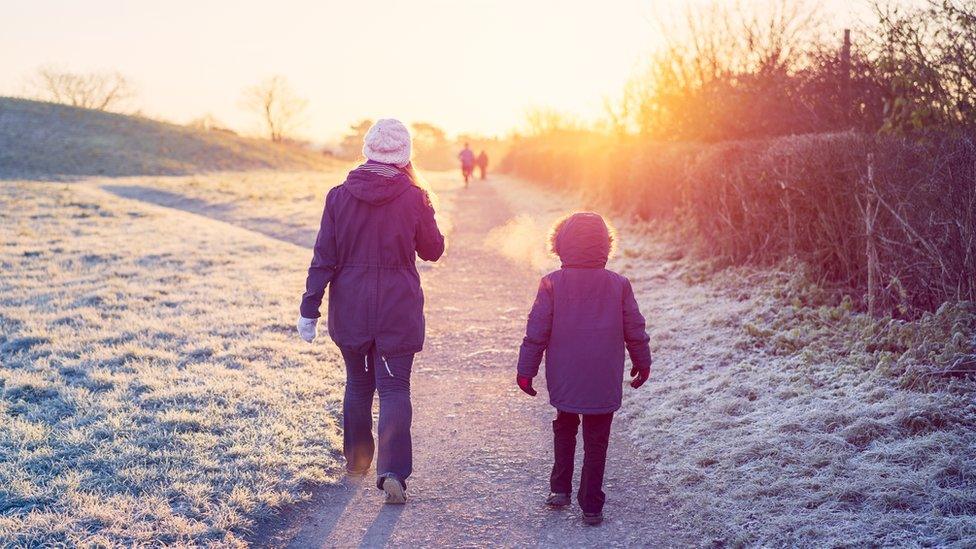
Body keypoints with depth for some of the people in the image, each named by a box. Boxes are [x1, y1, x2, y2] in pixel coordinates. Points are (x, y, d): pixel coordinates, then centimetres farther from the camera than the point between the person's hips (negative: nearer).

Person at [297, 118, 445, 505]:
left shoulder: (340, 196, -3)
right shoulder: (414, 197, -8)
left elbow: (324, 258, -4)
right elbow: (433, 250, 4)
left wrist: (309, 309, 0)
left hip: (350, 310, 2)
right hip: (399, 312, -2)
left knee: (357, 384, 19)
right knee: (395, 388, 0)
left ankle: (356, 459, 32)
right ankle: (393, 471, -14)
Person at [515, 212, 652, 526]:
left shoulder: (552, 284, -6)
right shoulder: (618, 285, -3)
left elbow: (537, 332, -5)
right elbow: (635, 330, 4)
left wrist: (526, 370, 4)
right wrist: (642, 362, 19)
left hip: (564, 381, 0)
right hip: (604, 384, 0)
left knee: (564, 430, 23)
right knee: (596, 442, 7)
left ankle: (560, 488, 20)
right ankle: (591, 506, 9)